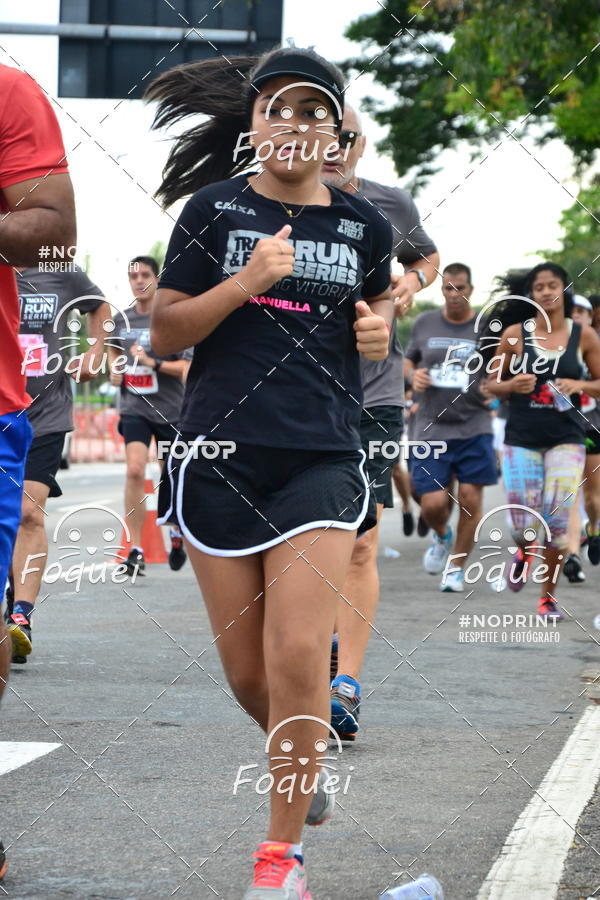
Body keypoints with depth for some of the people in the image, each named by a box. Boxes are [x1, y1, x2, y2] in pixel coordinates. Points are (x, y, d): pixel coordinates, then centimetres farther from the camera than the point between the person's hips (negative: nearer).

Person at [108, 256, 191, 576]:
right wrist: (114, 370, 7)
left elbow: (188, 367, -12)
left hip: (169, 410, -2)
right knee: (135, 469, -18)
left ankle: (176, 531, 41)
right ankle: (136, 550, -17)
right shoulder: (121, 320, 5)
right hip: (134, 408, 2)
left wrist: (152, 363, -22)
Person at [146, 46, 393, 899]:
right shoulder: (213, 211, 1)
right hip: (221, 457, 0)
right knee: (246, 670, 6)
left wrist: (380, 325, 3)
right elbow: (164, 333, 0)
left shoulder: (362, 223, 6)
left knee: (297, 654, -12)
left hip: (323, 459, 0)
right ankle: (305, 760, 39)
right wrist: (245, 281, -14)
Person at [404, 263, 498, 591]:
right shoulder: (424, 323, 8)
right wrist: (412, 374, -1)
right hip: (431, 427, 1)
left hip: (474, 427, -1)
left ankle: (456, 567, 14)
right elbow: (408, 360, 21)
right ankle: (441, 536, 31)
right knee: (433, 503, -5)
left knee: (470, 497, -4)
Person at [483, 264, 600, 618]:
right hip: (522, 438, 0)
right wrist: (512, 385, -14)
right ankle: (525, 552, 37)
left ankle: (549, 596, 7)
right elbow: (493, 382, 8)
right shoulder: (515, 334, 0)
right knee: (524, 525, -2)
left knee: (557, 518, -10)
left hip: (567, 439, 0)